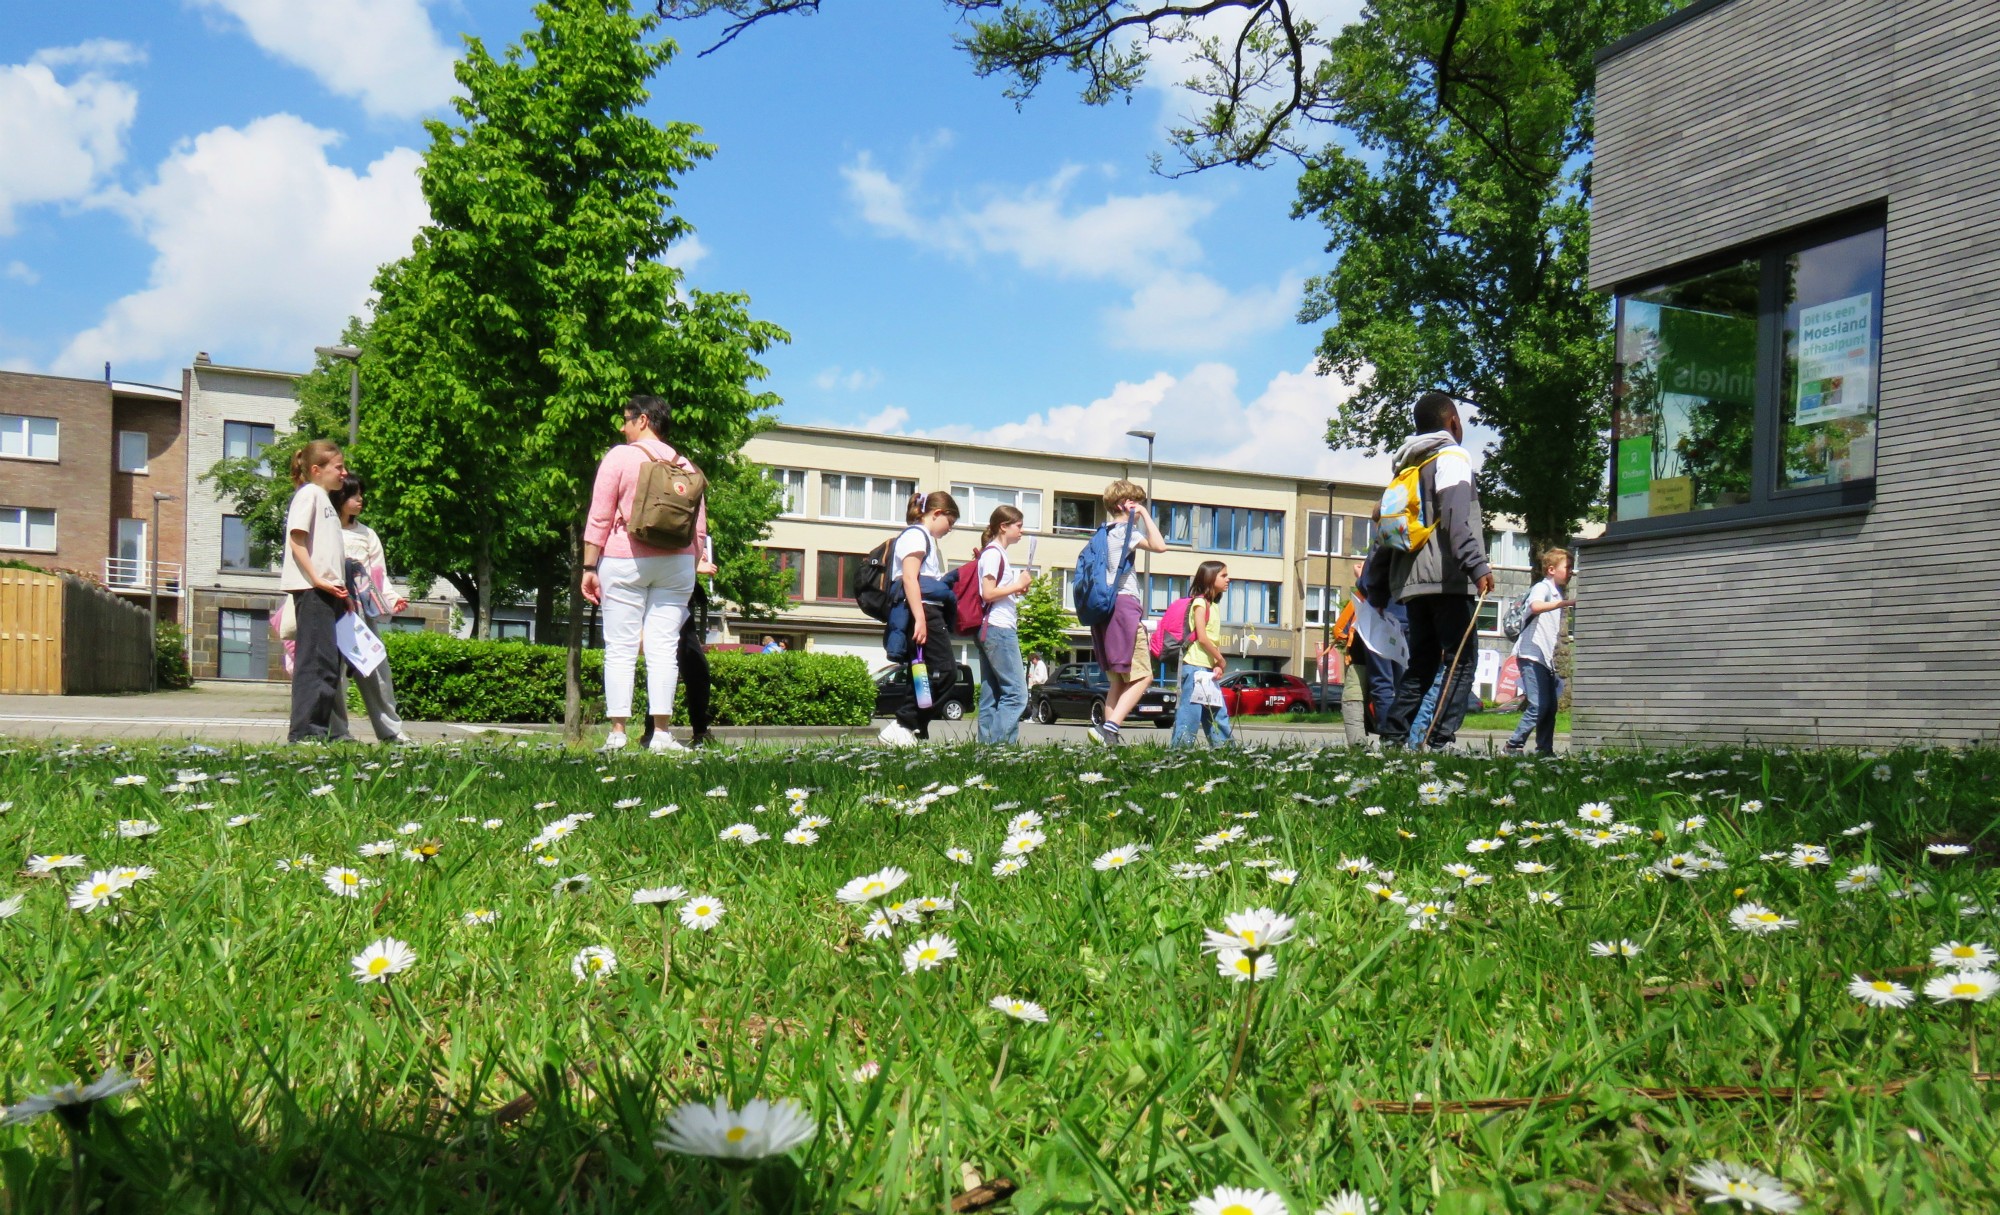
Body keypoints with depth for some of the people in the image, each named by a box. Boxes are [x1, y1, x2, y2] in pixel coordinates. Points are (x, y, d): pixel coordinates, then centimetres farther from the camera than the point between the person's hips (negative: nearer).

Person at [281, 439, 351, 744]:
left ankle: (320, 731, 13)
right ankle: (305, 732, -11)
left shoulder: (325, 498, 24)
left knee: (329, 665, 9)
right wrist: (318, 580, -20)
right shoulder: (309, 493, -3)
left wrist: (342, 591, 18)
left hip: (328, 591, 10)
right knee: (317, 662, -12)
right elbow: (296, 540, -13)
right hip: (311, 590, -10)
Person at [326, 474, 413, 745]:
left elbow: (379, 571, 16)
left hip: (364, 608, 4)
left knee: (376, 667, 4)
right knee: (334, 668, -3)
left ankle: (390, 729, 6)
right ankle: (336, 730, 3)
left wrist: (391, 599, 4)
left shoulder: (366, 533, 18)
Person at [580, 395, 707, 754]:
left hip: (625, 560, -3)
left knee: (620, 650, 0)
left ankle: (617, 734, -2)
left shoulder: (619, 457, 0)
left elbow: (599, 518, -4)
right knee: (664, 649, 1)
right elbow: (700, 527, 11)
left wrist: (590, 567, -1)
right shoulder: (685, 465, 11)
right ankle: (661, 734, -2)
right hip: (677, 563, 3)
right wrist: (691, 569, 17)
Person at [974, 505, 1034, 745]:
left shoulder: (998, 553, 20)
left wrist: (1017, 589, 12)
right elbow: (987, 593, -17)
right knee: (1017, 692, -12)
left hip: (992, 632, 10)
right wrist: (1018, 585, -9)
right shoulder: (993, 553, -9)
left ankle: (986, 743, 8)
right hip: (998, 629, -10)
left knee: (991, 693, 7)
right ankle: (998, 742, -14)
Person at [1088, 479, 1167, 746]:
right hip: (1124, 606, -9)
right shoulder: (1125, 530, -5)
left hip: (1106, 609, 9)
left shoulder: (1105, 533, 21)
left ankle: (1109, 736, 6)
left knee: (1119, 680, 12)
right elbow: (1159, 546, -19)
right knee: (1142, 676, -10)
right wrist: (1145, 515, -8)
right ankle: (1110, 727, -23)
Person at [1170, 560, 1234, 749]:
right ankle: (1179, 746, -8)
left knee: (1218, 711, 11)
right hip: (1196, 665, -9)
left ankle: (1224, 745, 17)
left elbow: (1215, 639, 16)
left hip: (1209, 668, 9)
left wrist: (1217, 664, 1)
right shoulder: (1199, 603, -8)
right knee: (1191, 709, -10)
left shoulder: (1214, 606, 18)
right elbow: (1202, 638, -15)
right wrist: (1221, 660, -6)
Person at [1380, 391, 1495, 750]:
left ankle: (1392, 738, 4)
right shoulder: (1451, 455, 0)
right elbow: (1455, 518, -16)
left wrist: (1378, 585, 25)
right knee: (1461, 660, -8)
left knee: (1422, 662, 11)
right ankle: (1441, 741, -17)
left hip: (1411, 580, 8)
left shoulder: (1408, 465, 23)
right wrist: (1477, 565, -23)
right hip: (1447, 577, -8)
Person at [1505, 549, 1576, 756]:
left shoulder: (1559, 593, 22)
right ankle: (1514, 745, -10)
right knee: (1539, 704, -15)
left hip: (1547, 658, 9)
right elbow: (1535, 607, -31)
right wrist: (1565, 602, -34)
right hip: (1532, 655, -9)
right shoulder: (1542, 588, -6)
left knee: (1550, 706, 7)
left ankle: (1545, 749, 12)